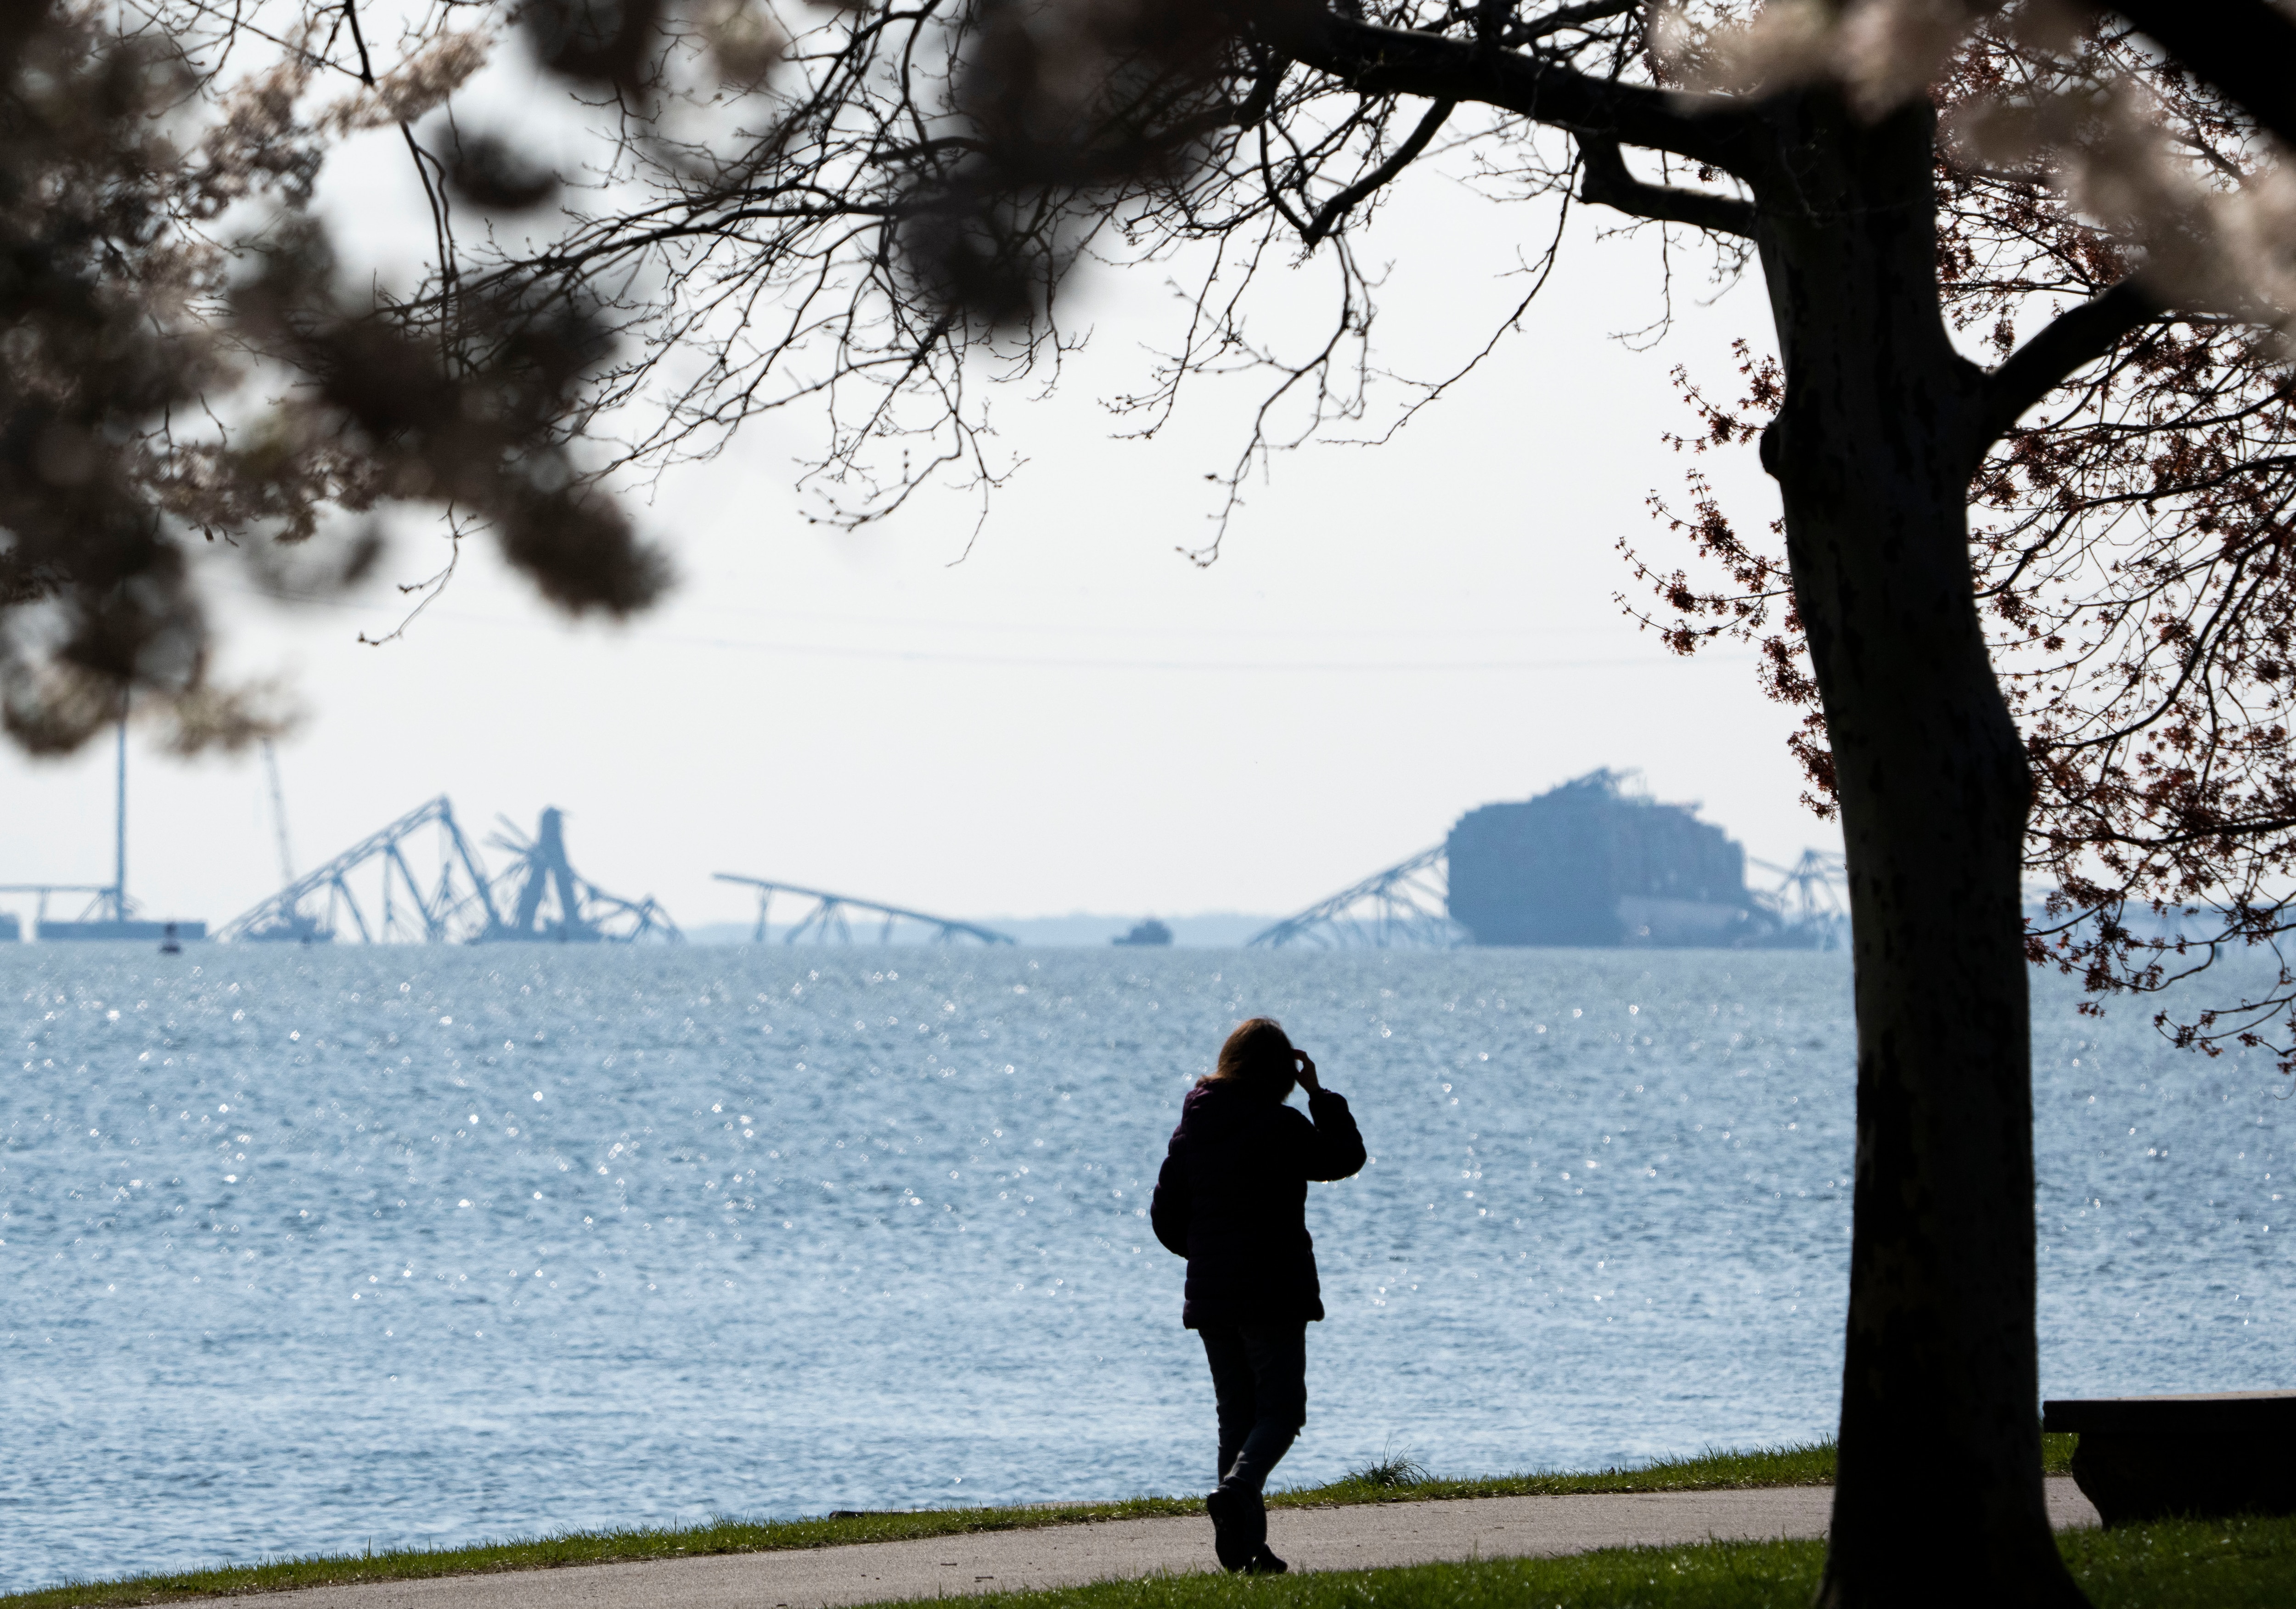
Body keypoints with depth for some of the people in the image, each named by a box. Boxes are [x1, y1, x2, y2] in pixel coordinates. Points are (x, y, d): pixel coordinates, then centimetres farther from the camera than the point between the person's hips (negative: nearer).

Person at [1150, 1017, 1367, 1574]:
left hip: (1210, 1295, 6)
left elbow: (1165, 1213, 11)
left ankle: (1242, 1545, 6)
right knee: (1281, 1409, 0)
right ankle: (1237, 1487, -29)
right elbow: (1345, 1157, 1)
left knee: (1236, 1416, 11)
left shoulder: (1192, 1130, 6)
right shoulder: (1281, 1126, -12)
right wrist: (1320, 1096, 6)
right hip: (1274, 1294, -6)